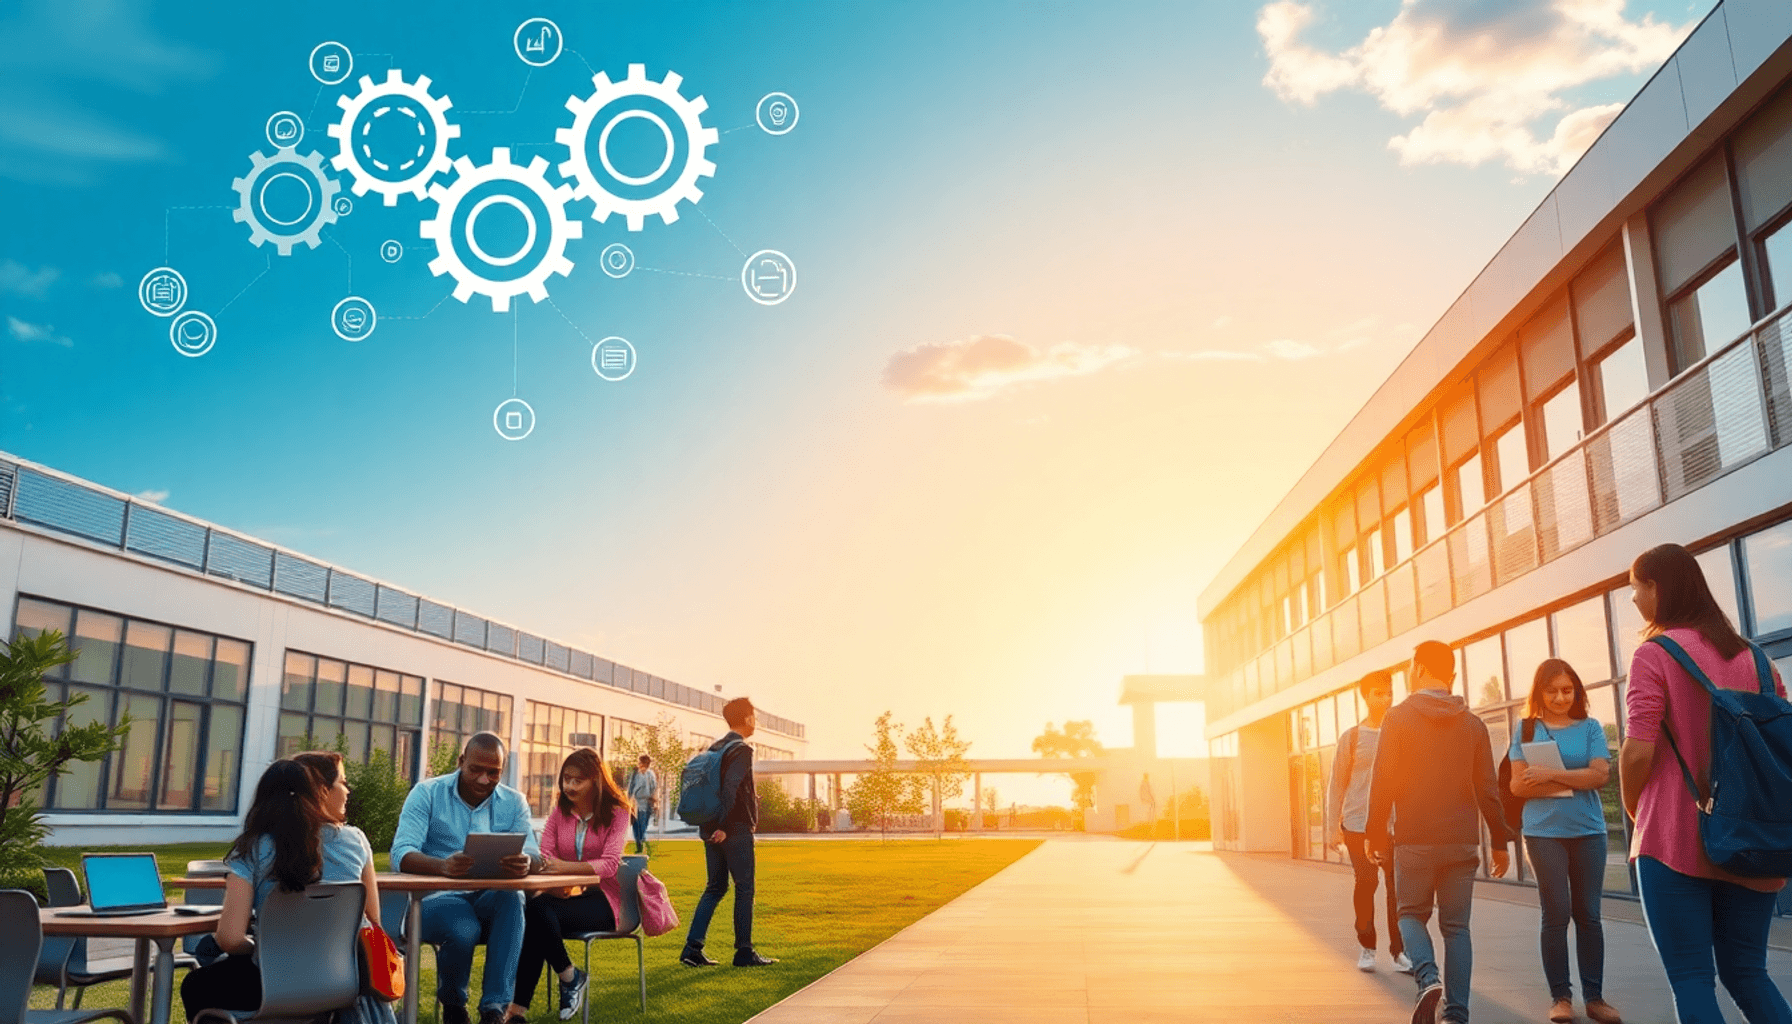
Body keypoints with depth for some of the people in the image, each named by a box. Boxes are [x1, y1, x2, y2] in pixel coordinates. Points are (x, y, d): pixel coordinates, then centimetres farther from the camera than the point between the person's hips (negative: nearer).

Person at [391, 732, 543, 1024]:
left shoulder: (514, 802, 5)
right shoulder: (427, 793, -3)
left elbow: (533, 856, -6)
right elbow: (401, 853, -15)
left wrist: (525, 864, -34)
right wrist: (443, 865, -38)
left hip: (490, 897, 2)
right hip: (437, 897, -2)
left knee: (512, 900, -33)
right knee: (464, 931, -35)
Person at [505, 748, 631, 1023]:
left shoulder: (616, 812, -4)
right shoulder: (560, 810, 10)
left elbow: (610, 863, -17)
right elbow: (544, 855, 1)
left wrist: (566, 868, -35)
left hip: (601, 899, -4)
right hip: (564, 894, 4)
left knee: (539, 911, -32)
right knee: (533, 909, -32)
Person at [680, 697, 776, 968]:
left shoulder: (714, 748, 14)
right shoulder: (741, 750, -12)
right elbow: (731, 787, -24)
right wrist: (725, 826, -22)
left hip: (712, 830, 8)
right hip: (736, 831, -8)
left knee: (715, 887, 12)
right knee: (744, 888, 1)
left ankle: (693, 948, 7)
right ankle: (744, 951, 5)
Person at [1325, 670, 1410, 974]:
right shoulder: (1351, 738, 3)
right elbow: (1337, 786, 5)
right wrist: (1332, 829, 0)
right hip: (1358, 824, -1)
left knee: (1398, 886, -3)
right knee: (1365, 884, 0)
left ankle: (1399, 951, 7)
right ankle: (1366, 948, 14)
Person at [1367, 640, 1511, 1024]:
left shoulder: (1397, 718, -5)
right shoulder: (1473, 724, 5)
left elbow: (1383, 783, -7)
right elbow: (1488, 789, 4)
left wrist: (1376, 834, 0)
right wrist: (1500, 840, 12)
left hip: (1414, 841, -3)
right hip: (1462, 841, 3)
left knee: (1411, 914, 13)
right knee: (1456, 927, 10)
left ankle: (1427, 978, -12)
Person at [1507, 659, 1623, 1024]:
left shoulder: (1590, 727, 4)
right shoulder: (1527, 730, 3)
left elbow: (1600, 775, -8)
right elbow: (1518, 785, -3)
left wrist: (1552, 774, -15)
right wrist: (1574, 783, -12)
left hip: (1589, 831, 1)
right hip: (1544, 833, -1)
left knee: (1588, 914, 6)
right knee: (1556, 913, -2)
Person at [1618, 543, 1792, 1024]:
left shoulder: (1654, 655, -9)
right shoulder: (1753, 657, 10)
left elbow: (1638, 751, -16)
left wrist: (1633, 809, 2)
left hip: (1675, 841, -6)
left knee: (1691, 980, 2)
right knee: (1747, 974, 15)